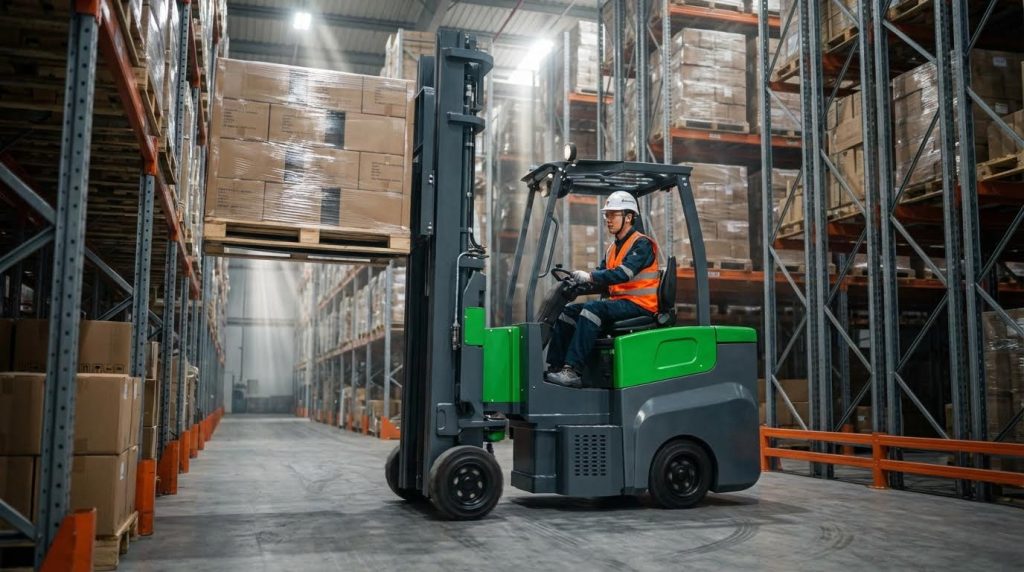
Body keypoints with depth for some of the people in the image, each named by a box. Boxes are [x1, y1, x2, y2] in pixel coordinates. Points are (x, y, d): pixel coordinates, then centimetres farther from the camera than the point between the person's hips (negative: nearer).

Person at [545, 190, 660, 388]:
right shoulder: (612, 249, 19)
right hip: (618, 302, 9)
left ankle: (572, 371, -37)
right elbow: (601, 276, 11)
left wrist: (589, 277, -25)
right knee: (568, 312, -3)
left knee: (593, 309, -31)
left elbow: (623, 274, -23)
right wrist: (576, 283, -7)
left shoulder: (642, 244, -8)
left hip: (639, 305, -9)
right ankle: (554, 368, -10)